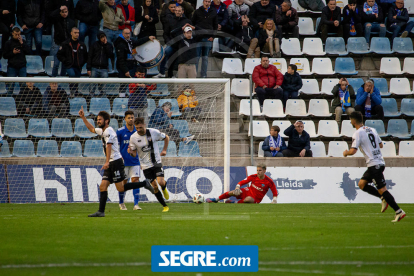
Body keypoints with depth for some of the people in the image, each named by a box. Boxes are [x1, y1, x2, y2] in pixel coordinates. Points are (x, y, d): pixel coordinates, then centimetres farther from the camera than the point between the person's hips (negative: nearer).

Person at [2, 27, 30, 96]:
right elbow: (4, 56, 1)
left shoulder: (23, 42, 8)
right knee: (10, 86, -1)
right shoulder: (8, 43, 1)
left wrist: (22, 43, -8)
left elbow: (28, 52, -2)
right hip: (12, 67, -2)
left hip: (22, 67, 2)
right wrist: (12, 53, -14)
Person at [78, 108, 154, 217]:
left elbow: (109, 146, -24)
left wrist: (107, 162, -34)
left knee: (121, 188, -11)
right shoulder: (102, 131, 17)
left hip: (116, 162, -10)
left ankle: (144, 184, 0)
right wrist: (83, 117, 32)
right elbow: (91, 129, 37)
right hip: (111, 164, 10)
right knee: (103, 186, 1)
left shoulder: (108, 131, -12)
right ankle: (101, 211, -1)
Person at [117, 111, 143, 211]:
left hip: (135, 161, 2)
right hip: (123, 161, -2)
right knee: (123, 182, 5)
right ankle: (121, 203, 23)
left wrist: (142, 161, 10)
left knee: (135, 180, -9)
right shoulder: (120, 131, -4)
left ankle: (136, 204, -10)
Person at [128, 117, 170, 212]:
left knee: (161, 182, -18)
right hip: (145, 165, 1)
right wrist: (131, 152, -25)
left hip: (156, 162, -1)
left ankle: (164, 188, 21)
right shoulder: (133, 137, -8)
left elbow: (166, 138, 8)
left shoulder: (154, 132, -11)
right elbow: (134, 154, -3)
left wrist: (164, 150, 3)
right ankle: (165, 206, 14)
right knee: (154, 186, 0)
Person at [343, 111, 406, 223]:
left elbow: (353, 151, -17)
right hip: (380, 162, 9)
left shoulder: (358, 134, -11)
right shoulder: (372, 130, 12)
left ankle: (399, 211, -12)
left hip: (374, 164, -9)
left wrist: (346, 153, 4)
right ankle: (383, 198, 9)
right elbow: (381, 145, 21)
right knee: (361, 184, 15)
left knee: (382, 189, -8)